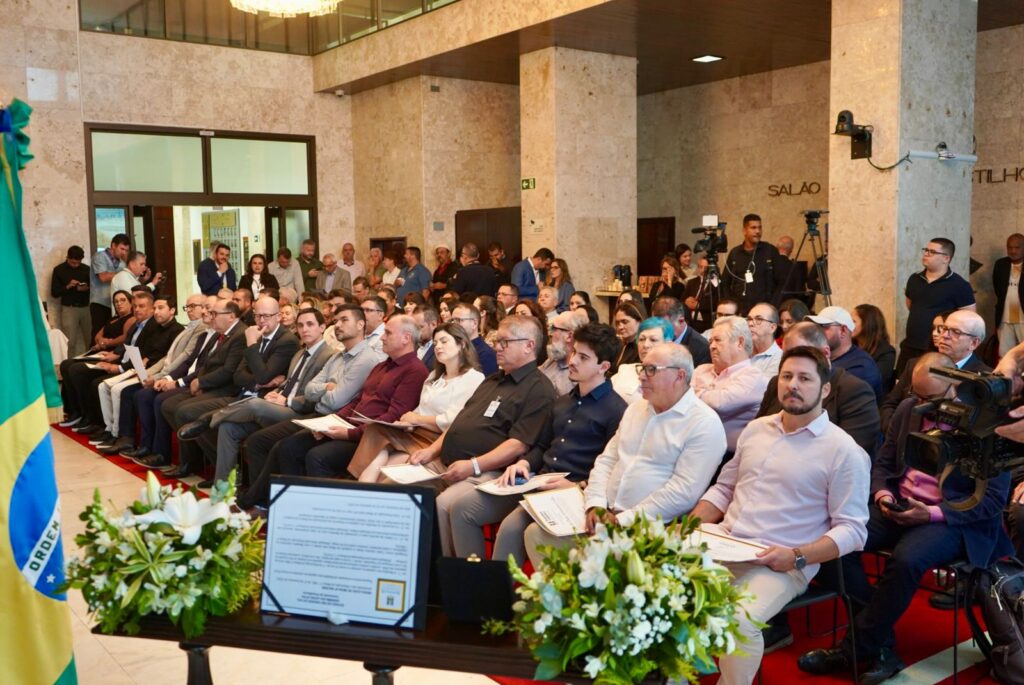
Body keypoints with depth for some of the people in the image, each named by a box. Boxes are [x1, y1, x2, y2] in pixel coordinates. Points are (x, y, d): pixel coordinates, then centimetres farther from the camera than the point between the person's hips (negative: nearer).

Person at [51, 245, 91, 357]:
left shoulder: (86, 269, 8)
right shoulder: (59, 270, 2)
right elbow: (54, 293, 0)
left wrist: (87, 288, -10)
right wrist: (68, 286, -15)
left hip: (86, 307, 2)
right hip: (69, 309, -2)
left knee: (91, 340, 2)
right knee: (70, 342, -6)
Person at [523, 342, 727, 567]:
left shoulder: (705, 424, -9)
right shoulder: (636, 409, 17)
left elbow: (684, 492, -17)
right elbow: (606, 460, 14)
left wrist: (624, 520, -18)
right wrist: (595, 505, -5)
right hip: (604, 515, 8)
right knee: (537, 533, -3)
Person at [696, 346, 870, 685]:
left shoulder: (844, 451, -4)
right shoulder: (755, 429, 14)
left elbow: (852, 529, -6)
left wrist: (797, 556, -20)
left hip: (781, 565, -5)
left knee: (738, 622, -32)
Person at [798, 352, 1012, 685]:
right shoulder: (907, 410, 9)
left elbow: (993, 499, -10)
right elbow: (883, 464, 17)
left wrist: (931, 514, -21)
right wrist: (883, 495, -6)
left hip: (951, 518, -5)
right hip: (898, 507, 6)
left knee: (905, 559, -37)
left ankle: (856, 649, -17)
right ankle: (882, 648, -15)